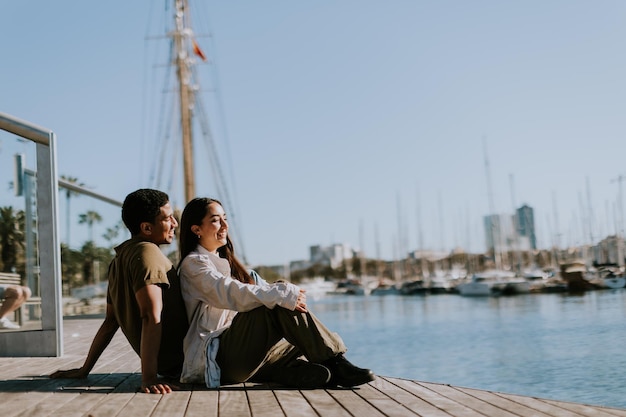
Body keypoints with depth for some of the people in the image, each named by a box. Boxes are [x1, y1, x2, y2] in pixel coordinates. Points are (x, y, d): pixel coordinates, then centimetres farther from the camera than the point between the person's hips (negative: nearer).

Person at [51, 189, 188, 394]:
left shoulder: (120, 259, 13)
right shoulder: (147, 251, -16)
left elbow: (110, 322, 16)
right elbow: (152, 316, -26)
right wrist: (149, 377, -31)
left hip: (166, 363, 10)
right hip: (176, 361, -10)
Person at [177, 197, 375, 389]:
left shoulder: (224, 261, 25)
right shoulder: (193, 264, -2)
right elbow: (232, 294, -20)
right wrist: (283, 295, -27)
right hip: (220, 355, -9)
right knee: (279, 305, -24)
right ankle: (335, 363, -27)